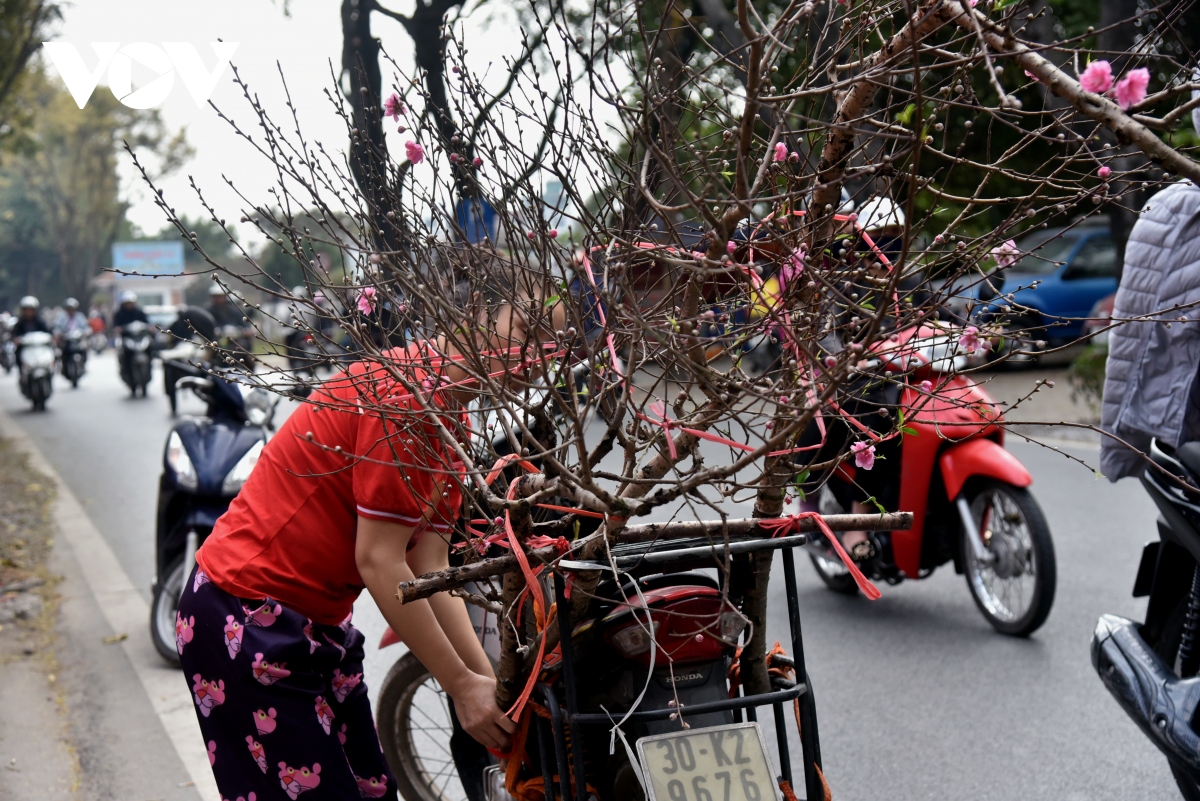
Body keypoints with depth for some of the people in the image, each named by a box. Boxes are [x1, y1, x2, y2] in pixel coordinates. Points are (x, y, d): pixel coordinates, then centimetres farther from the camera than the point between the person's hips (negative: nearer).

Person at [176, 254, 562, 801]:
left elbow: (429, 568, 5)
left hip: (316, 621, 10)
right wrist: (461, 684, -15)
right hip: (248, 620, -10)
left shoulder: (451, 416, 9)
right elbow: (379, 562, -22)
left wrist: (488, 679, -3)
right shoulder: (409, 391, -22)